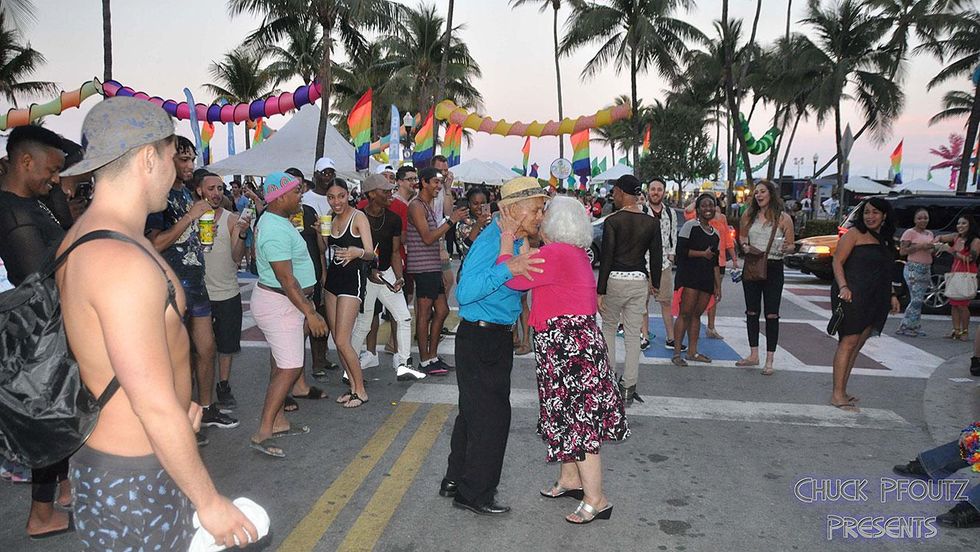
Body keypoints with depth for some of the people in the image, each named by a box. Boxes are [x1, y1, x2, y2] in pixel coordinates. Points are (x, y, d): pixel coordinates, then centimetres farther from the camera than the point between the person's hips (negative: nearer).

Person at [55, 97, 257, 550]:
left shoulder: (80, 238, 6)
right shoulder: (124, 262, -28)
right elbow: (157, 408, -27)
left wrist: (176, 402, 18)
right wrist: (210, 502, -17)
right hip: (134, 483, -10)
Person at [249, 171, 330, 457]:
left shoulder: (274, 220, 12)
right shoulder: (277, 231, -23)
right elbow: (286, 278, -26)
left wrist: (306, 302, 24)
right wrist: (310, 313, -23)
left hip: (281, 302, 11)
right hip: (279, 305, -11)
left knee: (282, 366, 15)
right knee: (289, 368, -11)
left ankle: (278, 422, 25)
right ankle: (262, 434, -8)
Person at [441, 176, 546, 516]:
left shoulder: (515, 240, 9)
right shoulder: (489, 241, -21)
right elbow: (464, 293, -30)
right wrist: (508, 268, -34)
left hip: (496, 338, 10)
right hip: (480, 339, -10)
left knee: (474, 411, 19)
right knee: (491, 415, -2)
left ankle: (456, 480, 34)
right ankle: (473, 494, 14)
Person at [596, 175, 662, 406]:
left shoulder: (612, 221, -10)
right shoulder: (651, 222, 2)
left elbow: (606, 257, -11)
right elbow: (657, 257, 6)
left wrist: (601, 291, -8)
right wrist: (655, 284, 19)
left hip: (615, 280, -3)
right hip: (639, 281, 3)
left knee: (608, 326, 18)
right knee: (633, 334, 7)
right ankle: (628, 389, 11)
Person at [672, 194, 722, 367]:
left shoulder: (715, 234, 17)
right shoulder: (690, 226, -3)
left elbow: (715, 262, 20)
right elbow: (681, 250, -12)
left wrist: (718, 286, 17)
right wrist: (703, 253, -6)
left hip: (707, 279, 6)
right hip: (689, 276, -6)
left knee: (697, 314, 9)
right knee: (685, 313, -8)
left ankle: (692, 351, 16)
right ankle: (677, 353, -5)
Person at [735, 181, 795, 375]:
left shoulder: (783, 218, -3)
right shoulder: (749, 216, 6)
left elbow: (792, 245, 1)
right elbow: (742, 237, 18)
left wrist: (786, 248, -22)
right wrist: (745, 246, -4)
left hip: (773, 268, -4)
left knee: (771, 314, -2)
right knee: (752, 312, 9)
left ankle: (769, 360, 4)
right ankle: (753, 355, 20)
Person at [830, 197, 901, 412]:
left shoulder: (885, 240, 20)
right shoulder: (854, 234, -2)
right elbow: (837, 262, -9)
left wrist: (891, 295, 23)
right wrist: (843, 287, -22)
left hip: (874, 301, 8)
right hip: (852, 296, -7)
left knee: (857, 345, 7)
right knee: (849, 341, -12)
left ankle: (842, 391, 12)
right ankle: (837, 394, -11)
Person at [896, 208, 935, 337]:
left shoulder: (930, 234, 18)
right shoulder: (909, 233, -4)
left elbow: (932, 253, 25)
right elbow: (902, 251, -11)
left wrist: (933, 248, 3)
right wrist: (919, 247, -18)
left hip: (926, 269, 7)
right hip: (913, 269, -7)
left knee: (918, 300, 5)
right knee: (916, 299, -11)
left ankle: (915, 328, 11)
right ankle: (904, 327, -4)